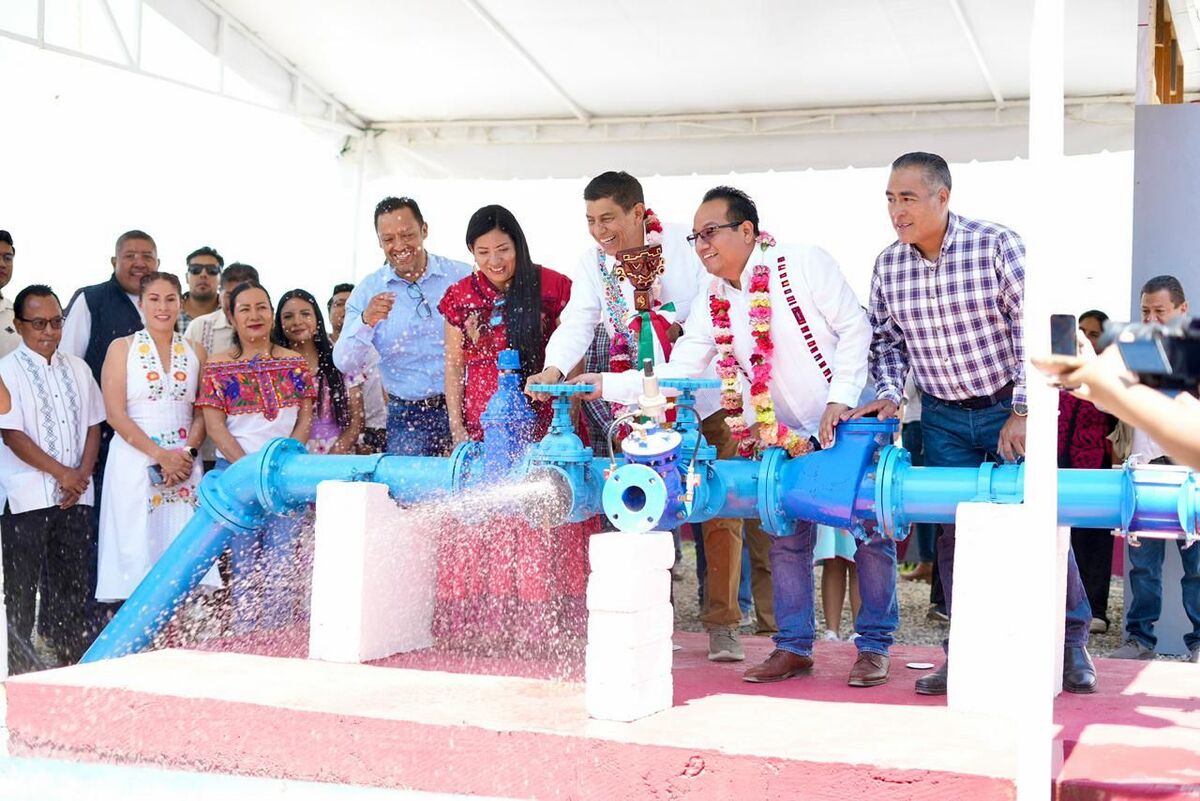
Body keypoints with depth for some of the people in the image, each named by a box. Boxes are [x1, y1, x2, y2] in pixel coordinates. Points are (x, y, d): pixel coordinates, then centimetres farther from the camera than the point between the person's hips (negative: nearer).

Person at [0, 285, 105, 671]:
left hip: (76, 494, 5)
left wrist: (82, 474, -1)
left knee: (74, 578, 6)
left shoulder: (76, 368, 13)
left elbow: (93, 426, 14)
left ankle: (72, 654, 15)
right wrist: (61, 473, -11)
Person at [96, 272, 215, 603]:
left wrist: (189, 453, -7)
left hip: (184, 463, 3)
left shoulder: (195, 352, 12)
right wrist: (160, 455, -12)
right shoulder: (122, 348, 3)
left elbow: (202, 413, 11)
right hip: (135, 461, -3)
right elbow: (115, 414, -4)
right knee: (136, 547, -5)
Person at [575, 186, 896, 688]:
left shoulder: (803, 264, -13)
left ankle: (874, 646, 12)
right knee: (786, 541, 7)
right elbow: (673, 375, -2)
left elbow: (855, 328, -13)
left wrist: (840, 400, -20)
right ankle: (794, 647, 18)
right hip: (789, 439, 5)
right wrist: (605, 384, -12)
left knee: (870, 535, 1)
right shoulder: (711, 307, 2)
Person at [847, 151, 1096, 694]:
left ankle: (1072, 642, 17)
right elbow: (886, 340, 10)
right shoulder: (887, 265, -4)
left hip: (1009, 408, -3)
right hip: (943, 419, 3)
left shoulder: (997, 246, -16)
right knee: (952, 531, 2)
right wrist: (889, 394, -6)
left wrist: (1023, 413, -16)